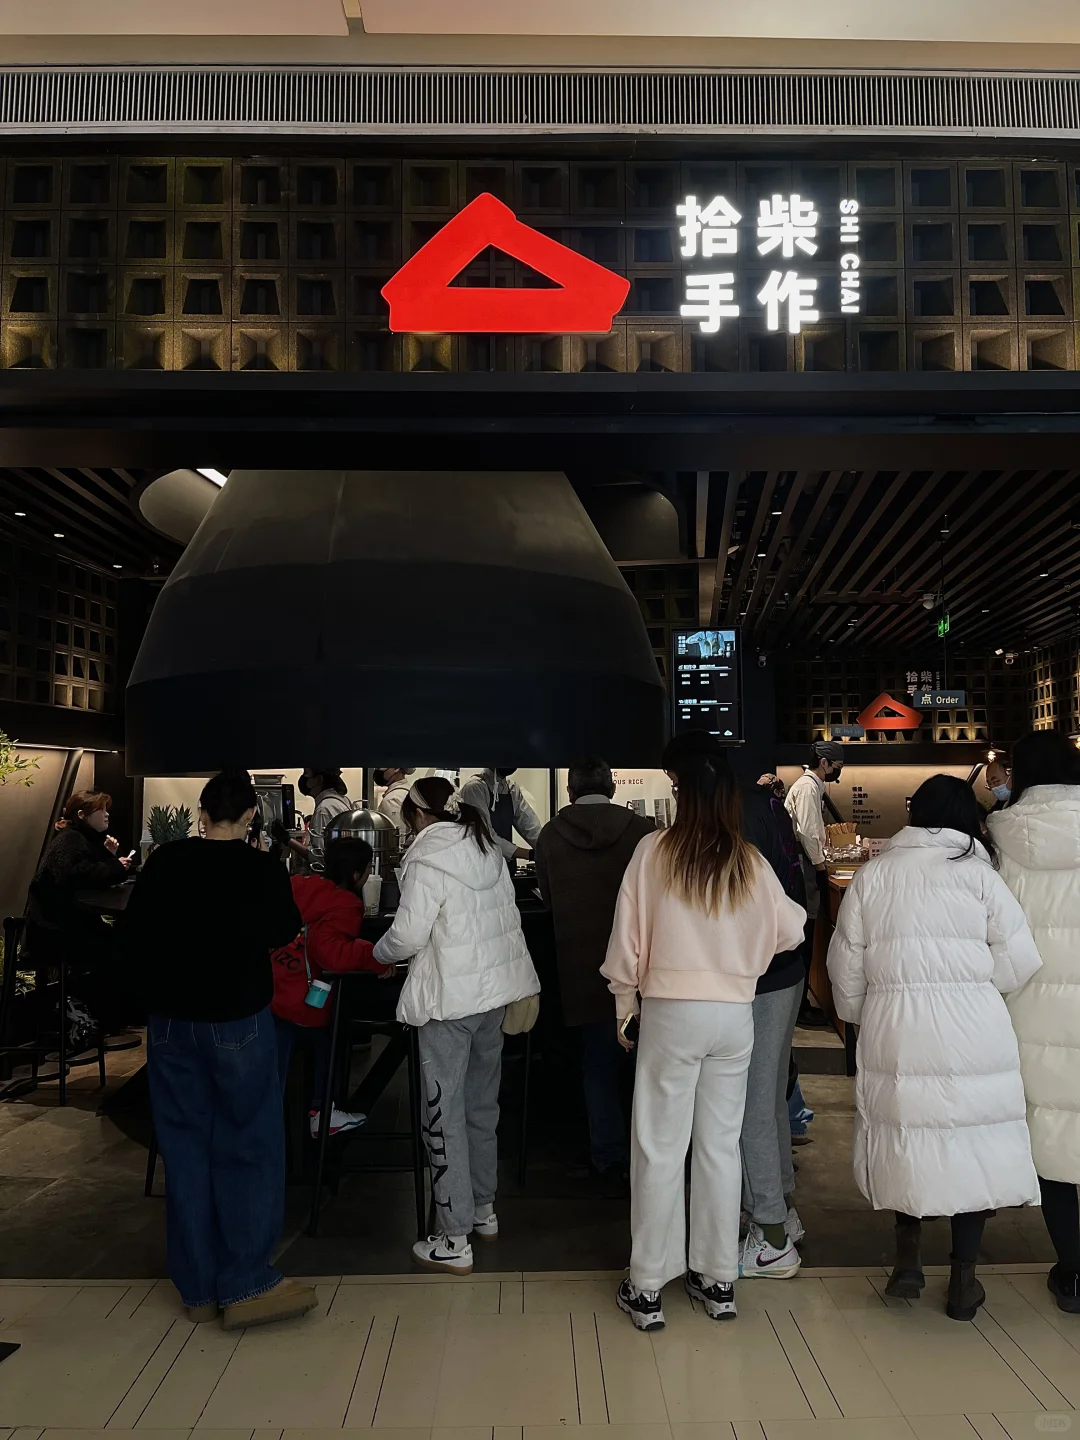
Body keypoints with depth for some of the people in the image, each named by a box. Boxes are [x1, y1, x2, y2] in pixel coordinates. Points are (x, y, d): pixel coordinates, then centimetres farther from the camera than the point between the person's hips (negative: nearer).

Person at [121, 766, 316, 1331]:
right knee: (249, 1147, 7)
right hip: (238, 1020, -3)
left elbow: (132, 938, 3)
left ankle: (197, 1287, 21)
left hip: (170, 1020, 4)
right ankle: (246, 1284, 9)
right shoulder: (264, 870, -13)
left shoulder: (164, 863, -6)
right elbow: (287, 930, 4)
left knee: (185, 1147, 12)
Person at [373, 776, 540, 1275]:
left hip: (450, 999, -8)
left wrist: (379, 953, 1)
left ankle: (454, 1241, 9)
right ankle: (483, 1211, 33)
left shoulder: (427, 860, -15)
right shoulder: (487, 850, 7)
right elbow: (505, 917, 8)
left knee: (446, 1116, 2)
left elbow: (407, 935, -19)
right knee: (482, 1106, 19)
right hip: (494, 991, 8)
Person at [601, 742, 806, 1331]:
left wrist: (625, 1006, 7)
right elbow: (789, 932, 7)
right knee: (721, 1146, 14)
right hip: (735, 1016, 3)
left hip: (671, 1012, -3)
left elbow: (628, 939, -6)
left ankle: (646, 1289, 17)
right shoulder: (750, 862, -3)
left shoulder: (654, 851, -9)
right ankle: (717, 1280, 26)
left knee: (660, 1149, 7)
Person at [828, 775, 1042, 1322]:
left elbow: (846, 963, 5)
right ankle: (963, 1278, 20)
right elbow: (1018, 962, -6)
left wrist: (859, 1016, 20)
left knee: (907, 1136, 17)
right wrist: (979, 982, 14)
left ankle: (907, 1261, 25)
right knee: (973, 1140, 11)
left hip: (894, 1031, 2)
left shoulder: (873, 875, 2)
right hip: (972, 1032, -2)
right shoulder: (979, 873, -4)